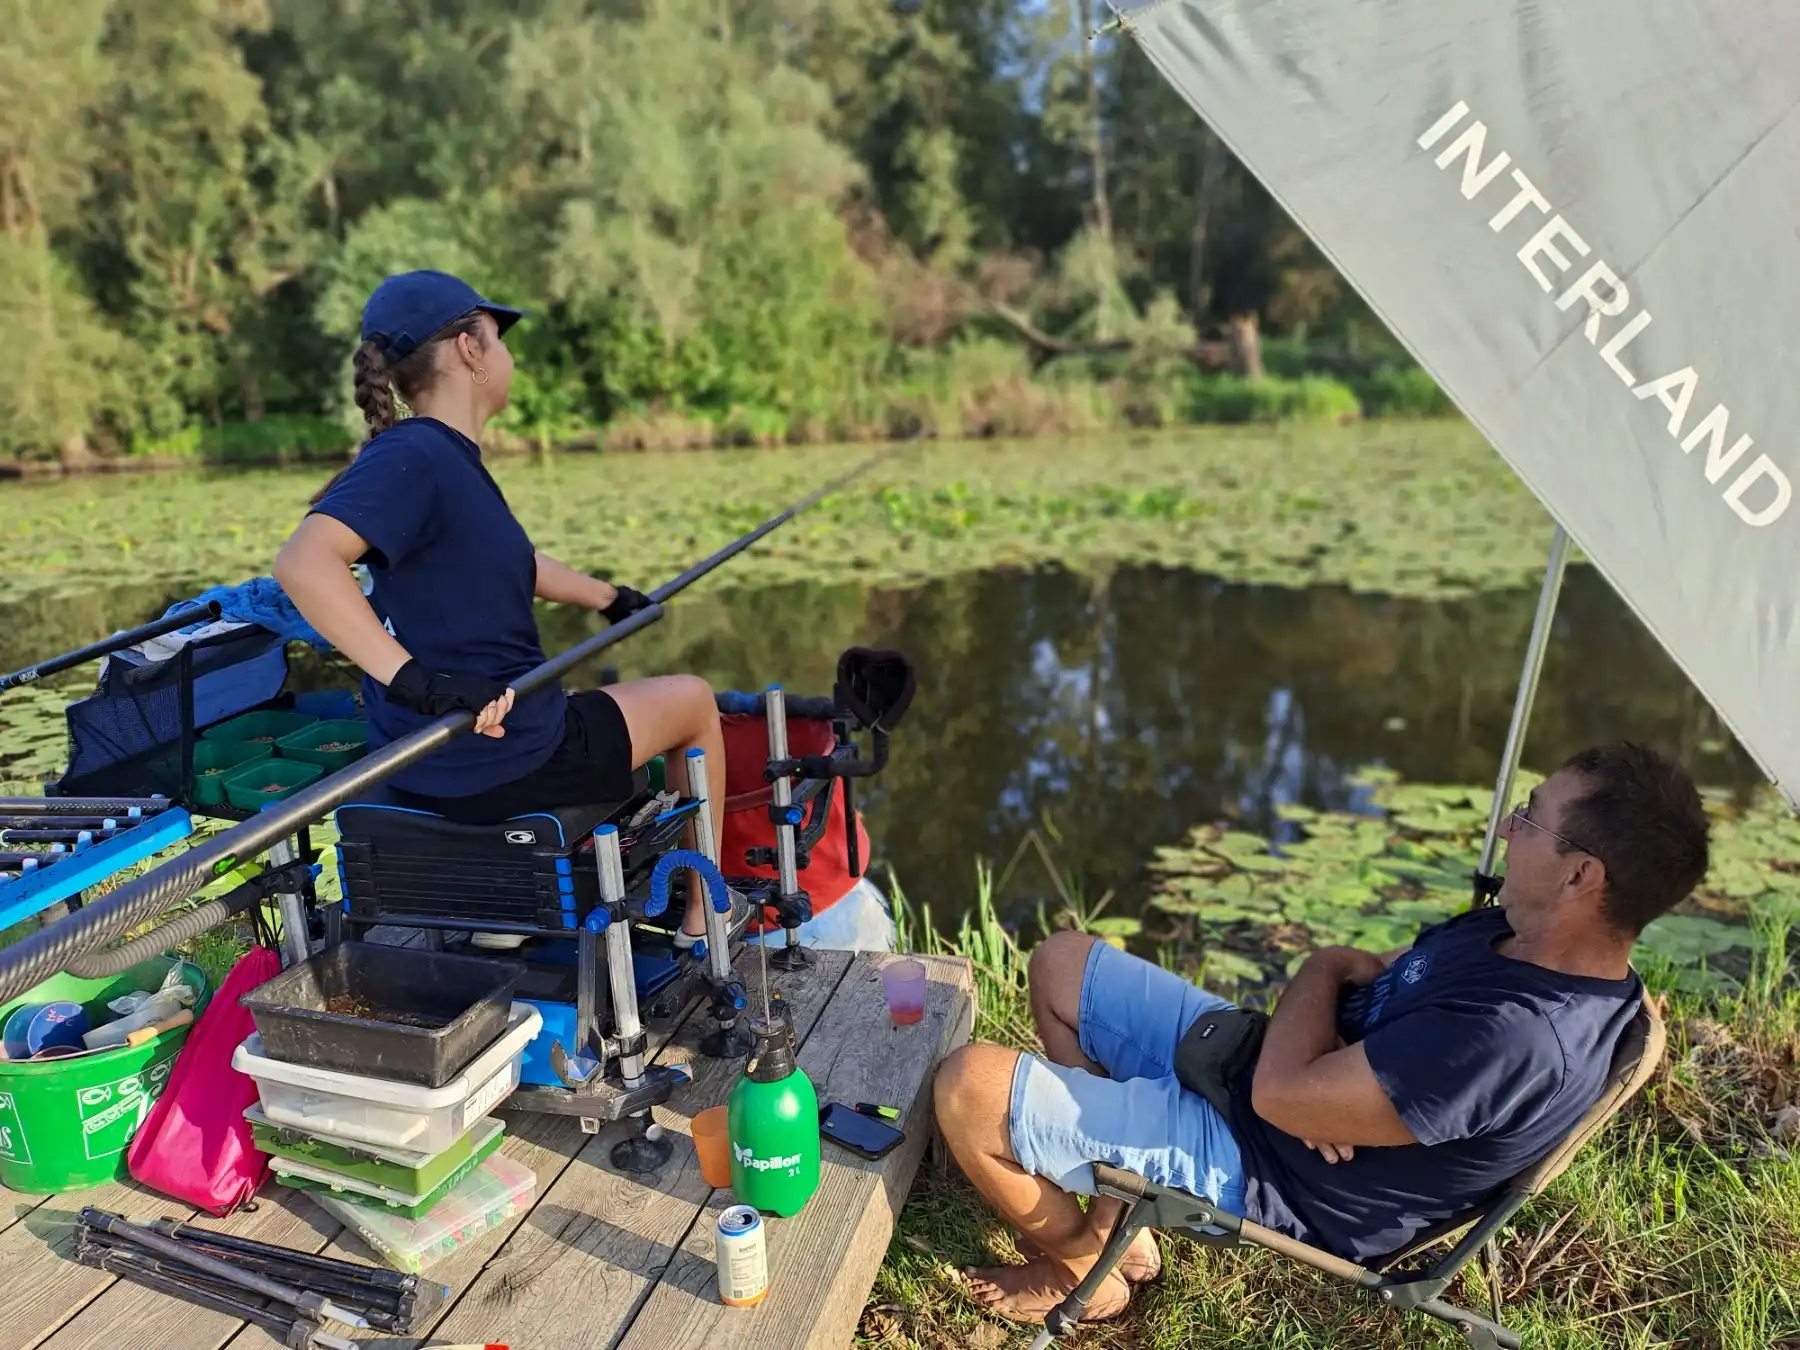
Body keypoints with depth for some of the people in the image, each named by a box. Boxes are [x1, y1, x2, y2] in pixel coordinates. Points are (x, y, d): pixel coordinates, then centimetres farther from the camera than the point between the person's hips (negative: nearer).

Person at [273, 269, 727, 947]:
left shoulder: (450, 458, 8)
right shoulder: (411, 457, -20)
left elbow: (513, 560, 25)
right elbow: (302, 562, -34)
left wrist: (611, 599, 35)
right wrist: (413, 680, -36)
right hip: (497, 763, -10)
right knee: (692, 699, 11)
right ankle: (702, 922, 25)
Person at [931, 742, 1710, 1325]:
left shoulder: (1515, 1037, -34)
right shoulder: (1525, 930, -4)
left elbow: (1279, 1092, -30)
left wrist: (1328, 967, -11)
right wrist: (1326, 1078, -13)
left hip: (1257, 1166, -9)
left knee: (969, 1089, -15)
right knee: (1061, 961, 15)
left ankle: (1081, 1265, 16)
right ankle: (1115, 1212, 21)